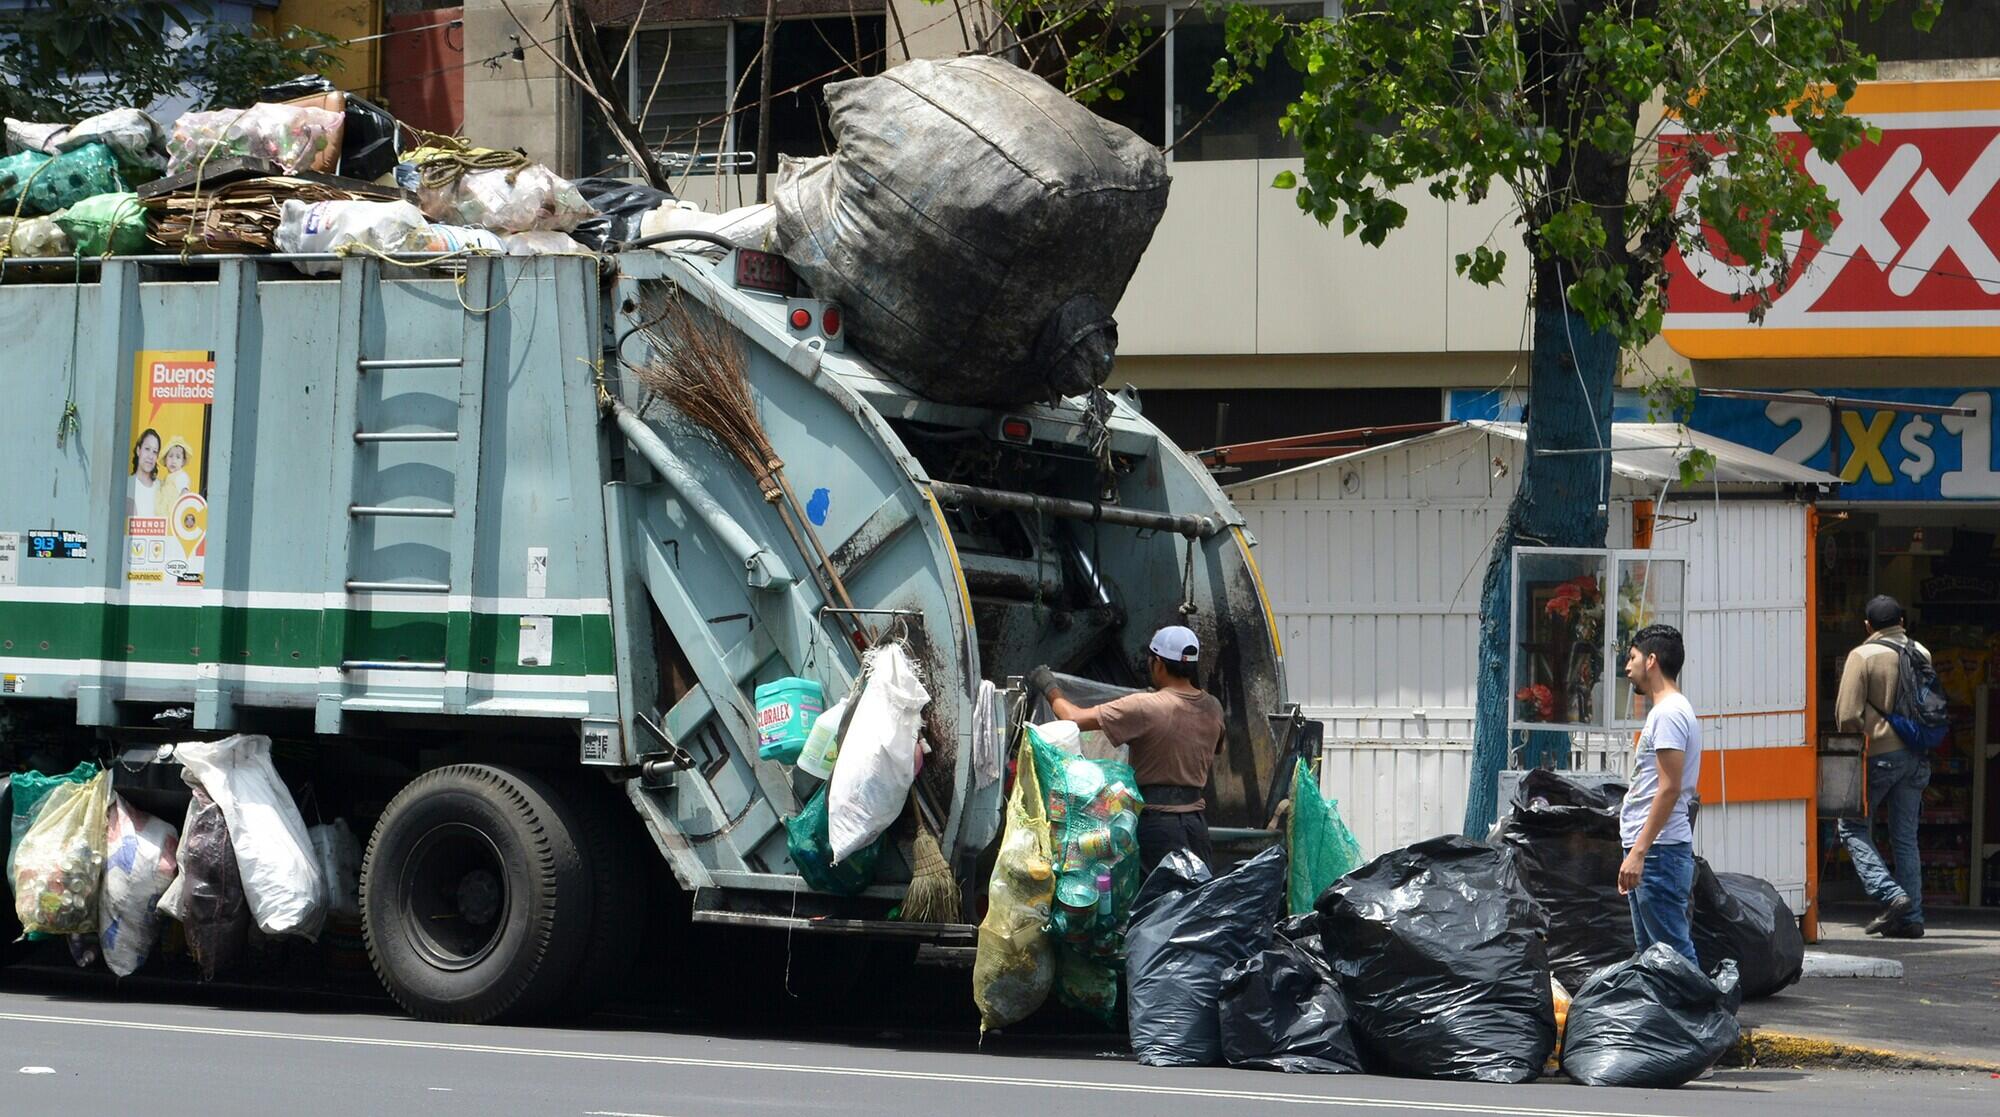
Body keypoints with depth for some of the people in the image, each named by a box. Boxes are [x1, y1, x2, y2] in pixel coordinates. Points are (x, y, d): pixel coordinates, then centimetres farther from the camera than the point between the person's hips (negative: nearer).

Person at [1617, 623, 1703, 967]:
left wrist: (1639, 851, -24)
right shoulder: (1664, 710, 19)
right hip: (1649, 852, 11)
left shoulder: (1669, 713, -13)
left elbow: (1670, 789, -21)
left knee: (1674, 951, -12)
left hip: (1659, 851, -11)